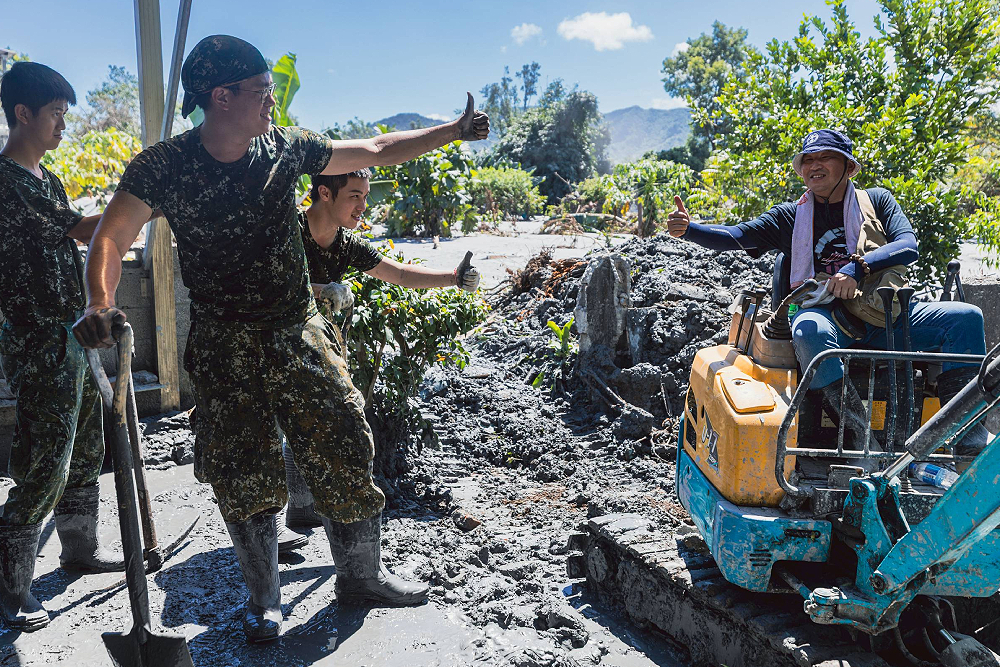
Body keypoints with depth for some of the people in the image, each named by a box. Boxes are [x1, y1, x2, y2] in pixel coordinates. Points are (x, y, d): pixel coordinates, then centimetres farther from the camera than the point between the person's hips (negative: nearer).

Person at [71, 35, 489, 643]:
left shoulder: (286, 147, -1)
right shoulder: (163, 166, -8)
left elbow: (377, 150, 8)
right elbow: (112, 237, -10)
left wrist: (455, 131, 8)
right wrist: (101, 304, -29)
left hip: (301, 334, 3)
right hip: (227, 348, -2)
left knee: (346, 452, 4)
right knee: (244, 479, 5)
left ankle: (362, 575, 26)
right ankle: (264, 598, 27)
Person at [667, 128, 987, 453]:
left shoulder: (877, 200, 16)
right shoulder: (791, 216, 15)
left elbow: (908, 245, 0)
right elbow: (737, 235, 4)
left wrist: (857, 268, -18)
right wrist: (689, 229, -15)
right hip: (825, 312, -2)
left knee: (966, 316, -16)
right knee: (808, 331, -37)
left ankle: (969, 445, -16)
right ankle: (860, 438, -35)